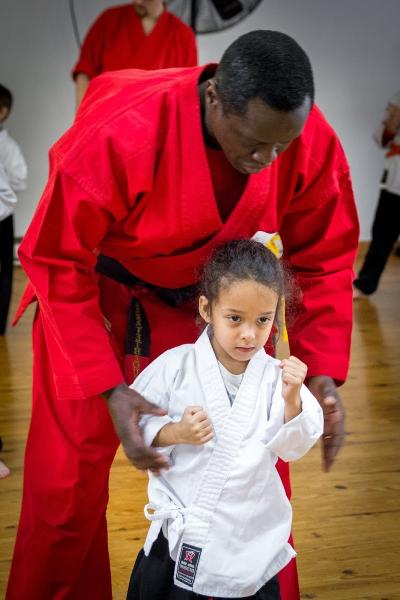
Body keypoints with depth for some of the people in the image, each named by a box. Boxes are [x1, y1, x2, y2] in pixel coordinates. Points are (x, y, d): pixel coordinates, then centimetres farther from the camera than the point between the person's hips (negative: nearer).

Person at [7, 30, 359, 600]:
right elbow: (57, 264, -24)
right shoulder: (117, 137, -36)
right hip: (99, 295, -3)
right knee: (67, 484, 6)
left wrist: (322, 370, -17)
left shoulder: (311, 143, -24)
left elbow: (324, 259, -7)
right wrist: (108, 388, -29)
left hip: (210, 294, 3)